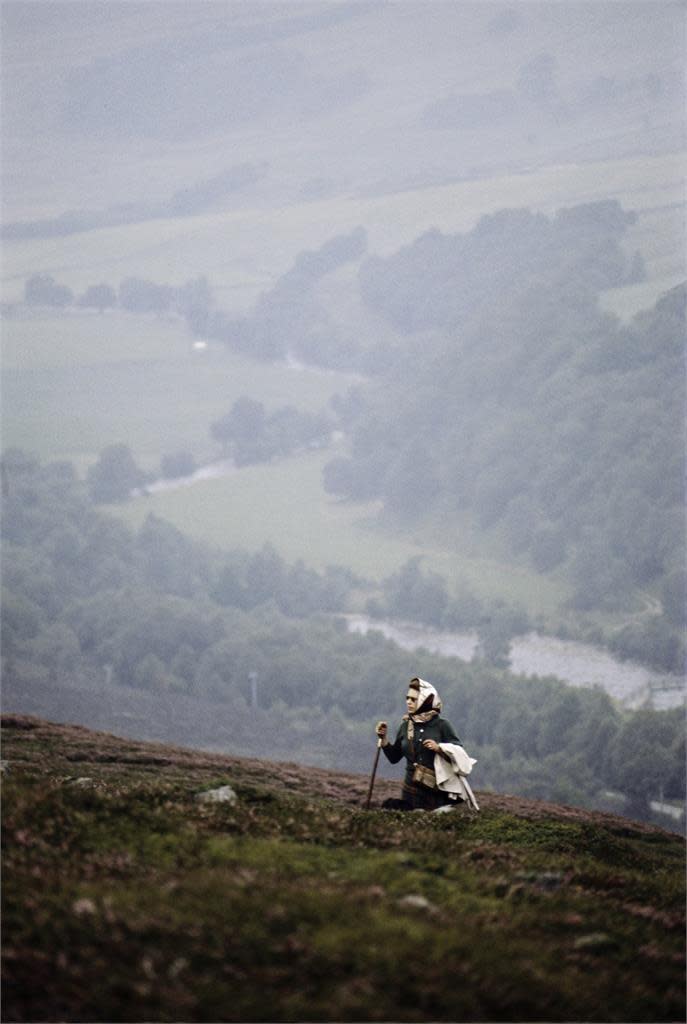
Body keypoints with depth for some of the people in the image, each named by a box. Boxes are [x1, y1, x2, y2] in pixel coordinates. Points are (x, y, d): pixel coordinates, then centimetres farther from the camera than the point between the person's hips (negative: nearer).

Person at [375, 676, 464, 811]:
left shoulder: (442, 725, -5)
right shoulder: (405, 726, 7)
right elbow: (394, 758, 13)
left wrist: (439, 748, -20)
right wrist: (384, 738, 0)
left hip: (437, 791, -3)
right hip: (412, 789, 3)